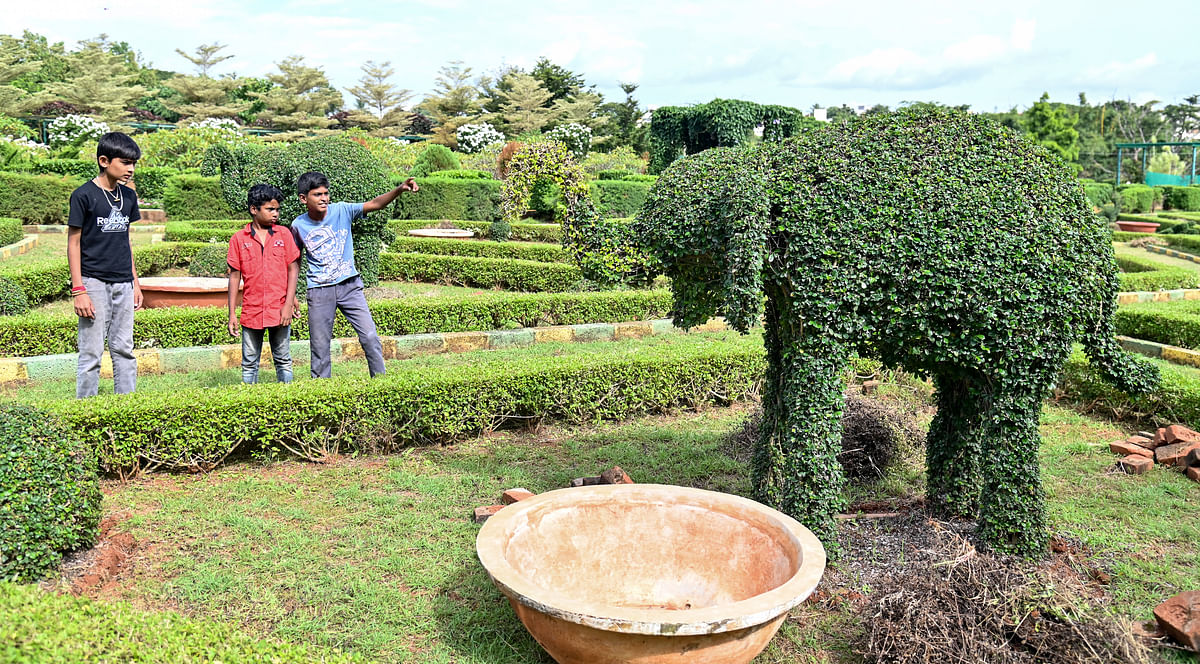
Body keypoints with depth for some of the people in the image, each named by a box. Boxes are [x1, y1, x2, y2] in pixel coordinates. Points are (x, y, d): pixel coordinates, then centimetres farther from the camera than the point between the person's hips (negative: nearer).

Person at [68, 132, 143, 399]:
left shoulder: (128, 196, 9)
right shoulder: (84, 195, -8)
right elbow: (73, 242, -7)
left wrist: (135, 282, 16)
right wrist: (78, 290, -12)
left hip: (123, 284, 6)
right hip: (94, 283, -6)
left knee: (124, 349, 10)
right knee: (91, 352, -1)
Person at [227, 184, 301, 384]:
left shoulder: (284, 234, 3)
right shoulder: (239, 239, 2)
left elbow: (293, 269, 3)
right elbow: (234, 277, 4)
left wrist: (289, 304, -6)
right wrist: (232, 314, 2)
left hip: (279, 311, 0)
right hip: (251, 312, 0)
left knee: (283, 361, 7)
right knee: (249, 364, 7)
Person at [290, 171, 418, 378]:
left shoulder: (341, 211, -6)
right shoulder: (298, 226, -3)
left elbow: (375, 204, -18)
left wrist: (400, 189, -35)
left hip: (350, 286, 0)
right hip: (319, 291, 0)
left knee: (370, 337, -6)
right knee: (319, 346, 5)